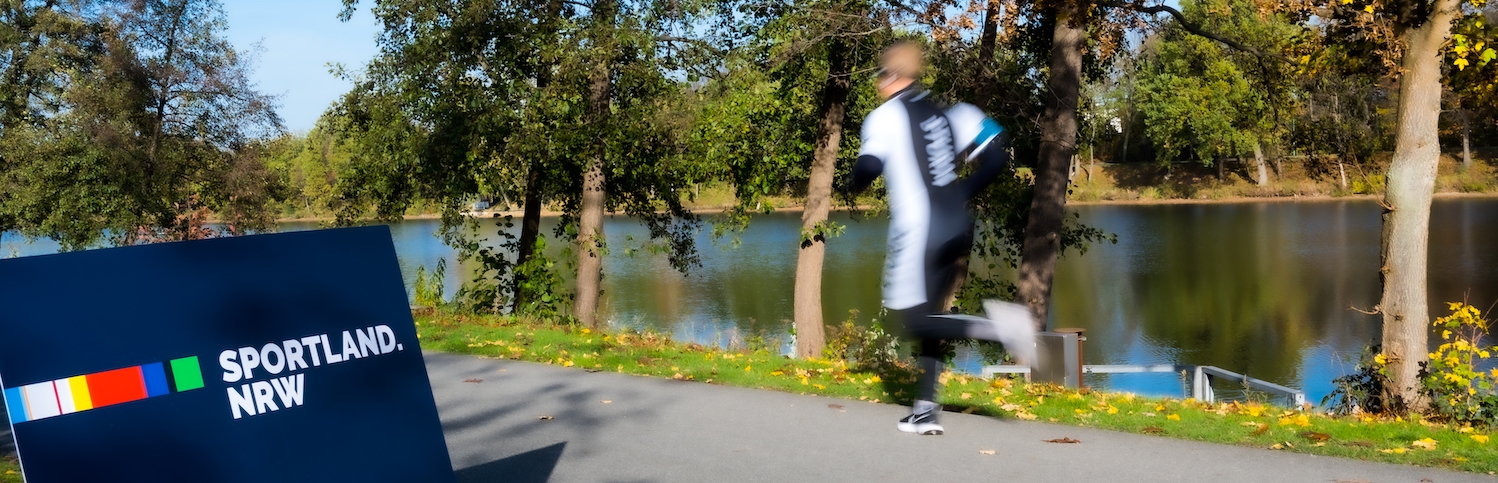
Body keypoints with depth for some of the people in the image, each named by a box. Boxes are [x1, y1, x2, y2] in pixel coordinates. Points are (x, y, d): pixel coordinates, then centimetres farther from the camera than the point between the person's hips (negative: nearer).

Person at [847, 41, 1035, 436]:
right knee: (926, 314, 16)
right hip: (957, 229, 7)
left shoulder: (886, 115, -4)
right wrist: (962, 193, 16)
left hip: (918, 232, -7)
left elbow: (868, 168, -17)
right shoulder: (948, 112, 16)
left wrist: (854, 184, 6)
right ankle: (926, 410, 13)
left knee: (914, 320, -4)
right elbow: (997, 154, 9)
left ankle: (997, 325, -25)